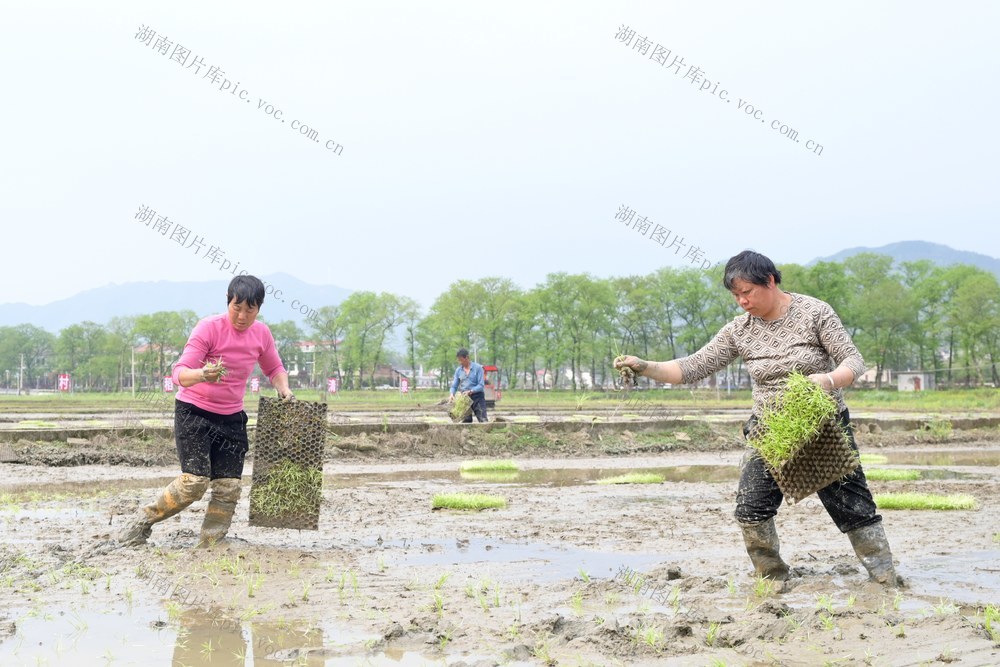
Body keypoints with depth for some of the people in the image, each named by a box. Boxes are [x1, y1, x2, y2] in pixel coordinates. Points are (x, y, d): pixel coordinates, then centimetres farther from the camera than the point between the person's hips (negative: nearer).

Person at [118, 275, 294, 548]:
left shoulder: (261, 333, -1)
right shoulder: (209, 327, -17)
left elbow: (274, 368, 18)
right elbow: (180, 372, -23)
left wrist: (284, 389, -3)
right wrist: (202, 375, -45)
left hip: (232, 418, 5)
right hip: (193, 412, -5)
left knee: (228, 488, -2)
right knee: (194, 481, -17)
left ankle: (209, 546, 10)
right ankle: (143, 521, 4)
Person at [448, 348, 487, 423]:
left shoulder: (477, 368, -6)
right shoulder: (458, 370, 8)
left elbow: (481, 385, -11)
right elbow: (454, 386, 10)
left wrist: (470, 391, -25)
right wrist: (452, 394, -11)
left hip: (477, 397, -4)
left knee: (483, 420, -12)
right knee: (466, 422, 1)